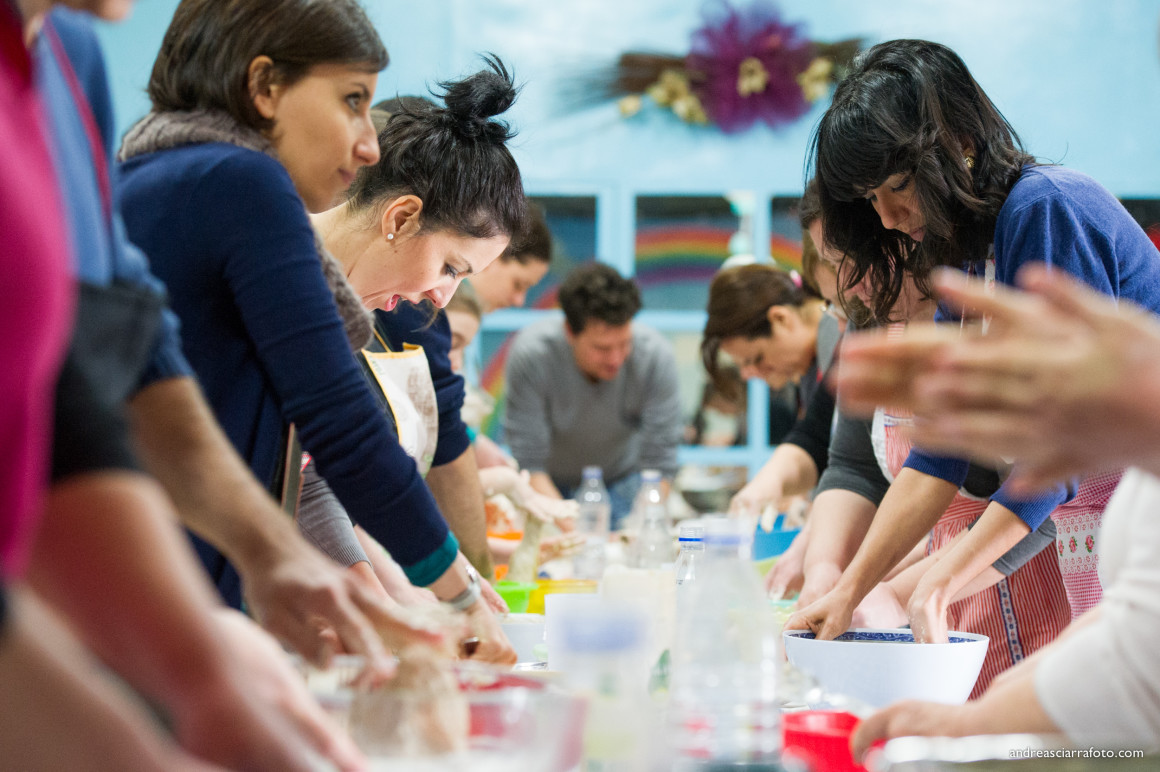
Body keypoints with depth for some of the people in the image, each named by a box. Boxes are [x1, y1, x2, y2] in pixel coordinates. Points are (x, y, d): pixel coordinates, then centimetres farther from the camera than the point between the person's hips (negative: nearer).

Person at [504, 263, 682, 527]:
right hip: (551, 483, -1)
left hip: (620, 478, 1)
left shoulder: (656, 355, -27)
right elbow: (529, 464, -26)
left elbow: (658, 463, -21)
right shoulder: (531, 354, -30)